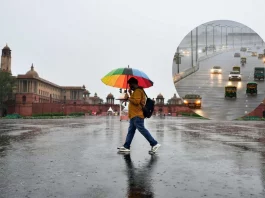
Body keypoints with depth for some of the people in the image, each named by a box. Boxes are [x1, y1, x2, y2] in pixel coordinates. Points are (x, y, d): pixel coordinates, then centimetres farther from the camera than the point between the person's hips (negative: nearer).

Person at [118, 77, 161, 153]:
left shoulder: (137, 91, -13)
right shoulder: (136, 91, 20)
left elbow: (136, 102, -23)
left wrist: (128, 98, -14)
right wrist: (130, 93, 13)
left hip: (137, 116, -11)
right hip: (134, 115, 11)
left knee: (142, 130, -11)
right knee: (130, 131, 10)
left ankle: (154, 144, -7)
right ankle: (126, 146, 14)